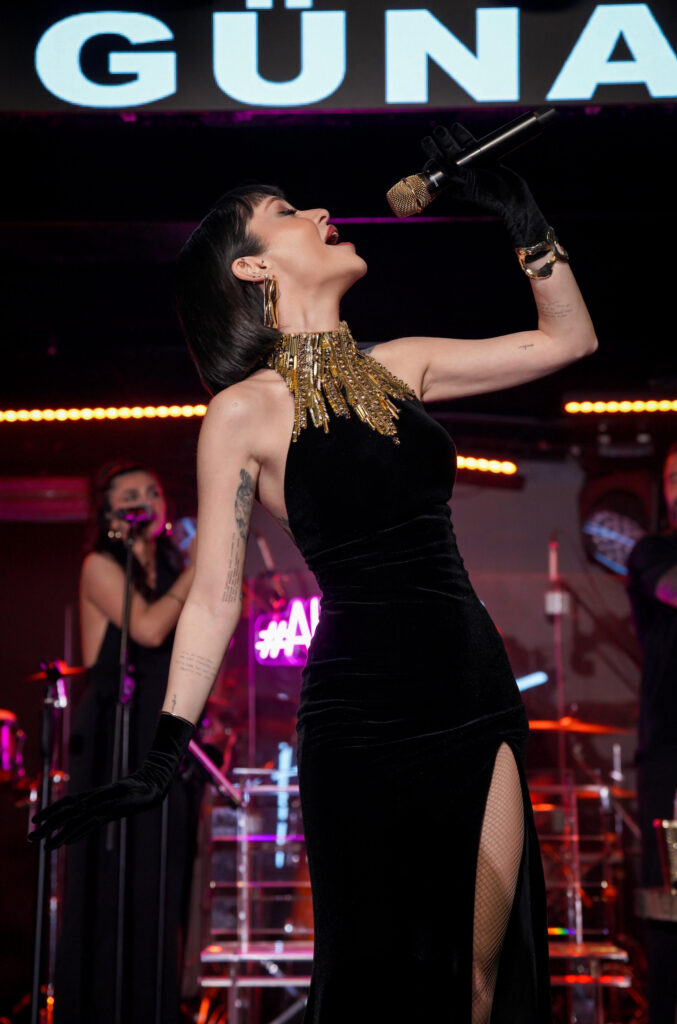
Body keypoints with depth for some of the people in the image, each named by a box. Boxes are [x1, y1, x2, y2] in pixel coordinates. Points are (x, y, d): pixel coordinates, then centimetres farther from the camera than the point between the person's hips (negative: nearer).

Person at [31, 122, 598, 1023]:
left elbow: (567, 340, 15)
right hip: (363, 718, -5)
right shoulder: (246, 410, -5)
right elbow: (214, 598, -3)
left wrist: (518, 216, 7)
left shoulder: (398, 366, 10)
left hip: (479, 697, 6)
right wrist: (161, 763, -5)